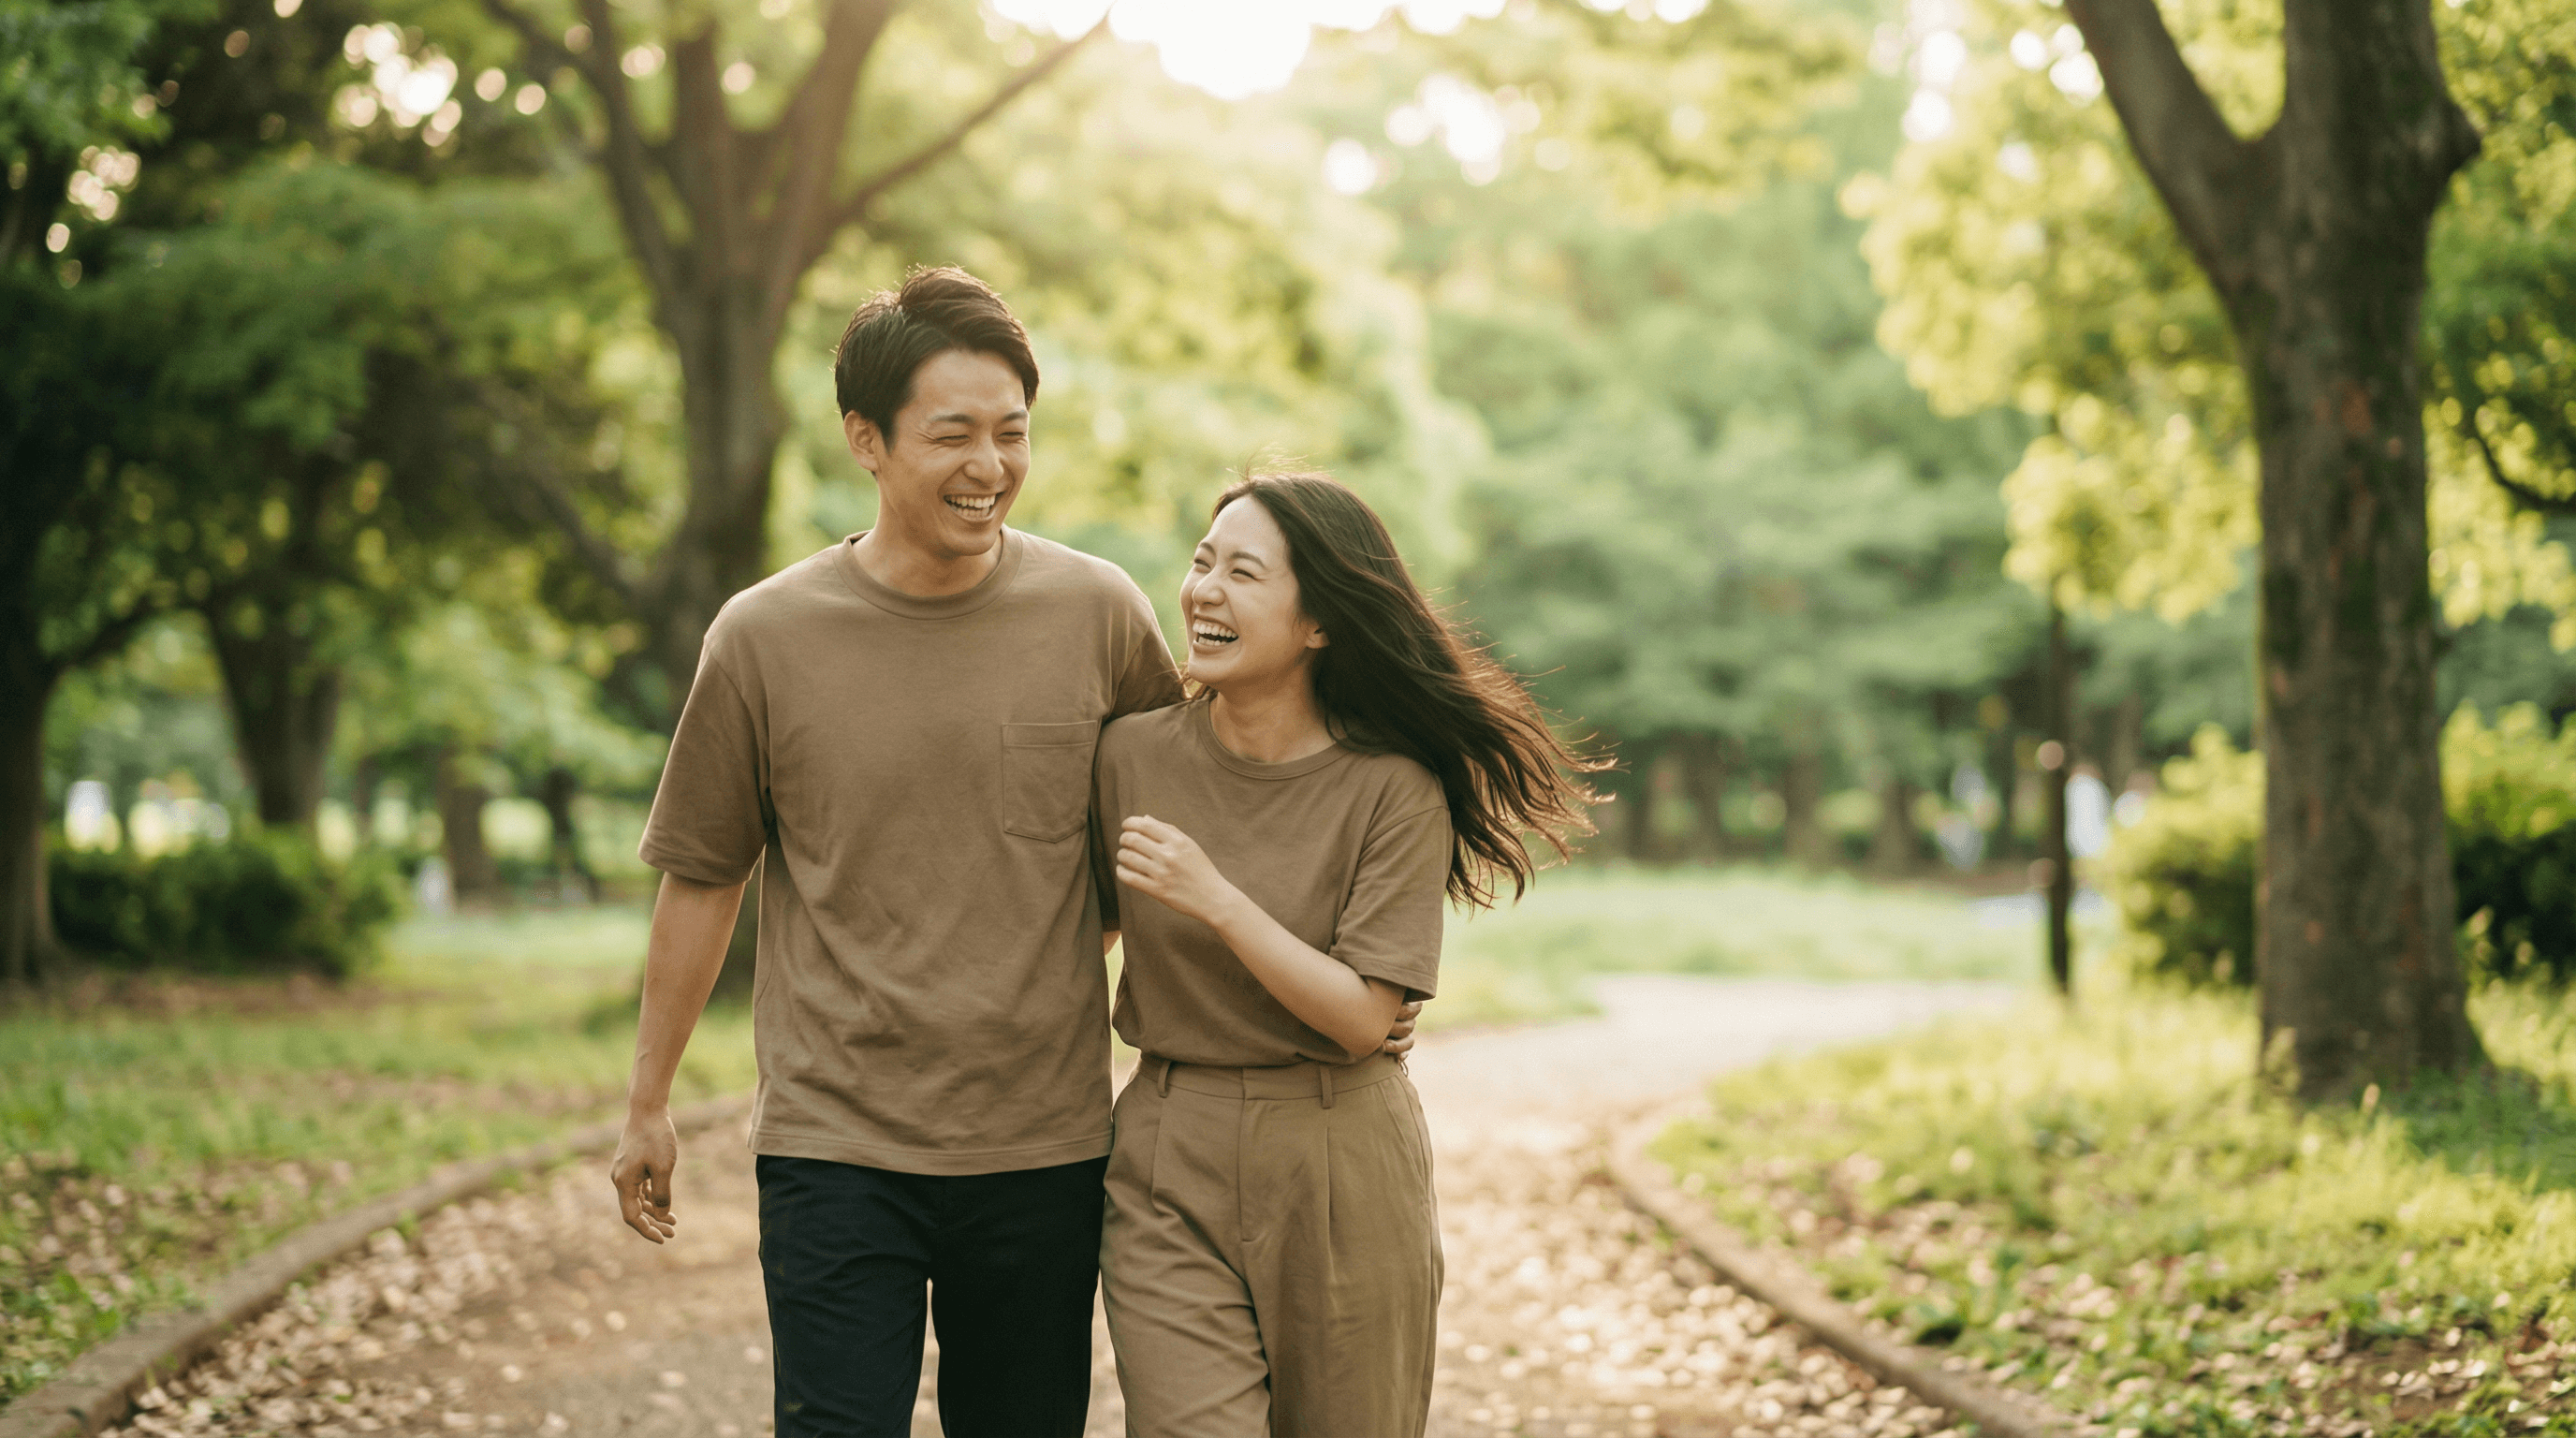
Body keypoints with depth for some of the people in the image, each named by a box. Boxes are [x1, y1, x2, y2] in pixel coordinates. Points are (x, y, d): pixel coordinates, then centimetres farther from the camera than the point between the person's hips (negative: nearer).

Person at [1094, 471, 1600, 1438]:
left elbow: (1361, 1016, -14)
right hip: (1169, 1169, 1)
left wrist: (1216, 901, -20)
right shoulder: (1134, 755, 0)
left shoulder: (1393, 789, -10)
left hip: (1341, 1175, -1)